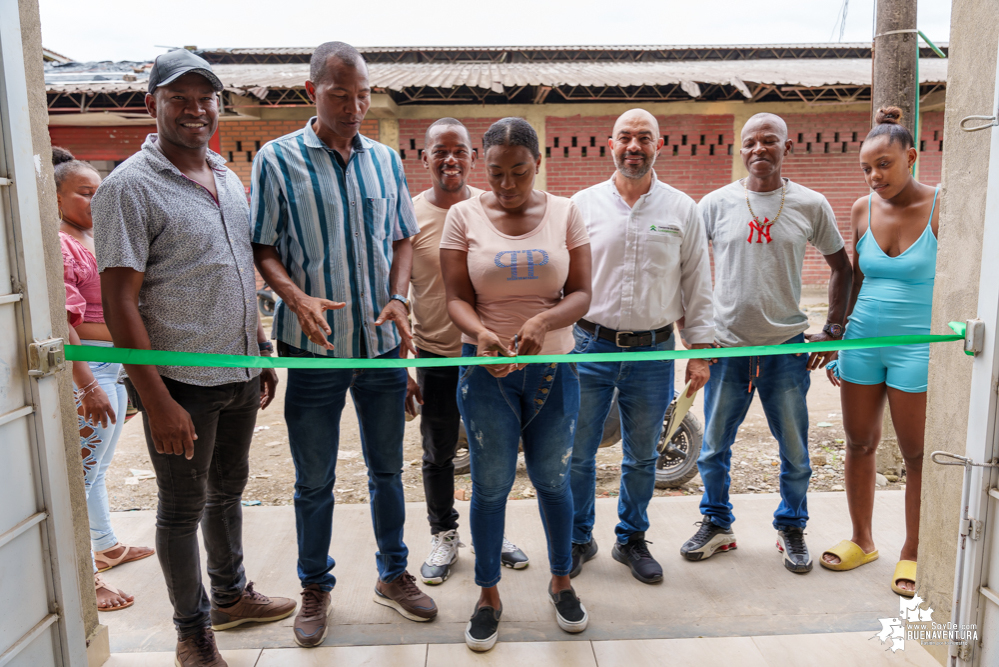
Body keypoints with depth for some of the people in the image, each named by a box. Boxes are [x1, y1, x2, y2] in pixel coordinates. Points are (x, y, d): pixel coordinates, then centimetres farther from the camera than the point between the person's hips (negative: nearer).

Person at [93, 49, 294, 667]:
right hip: (181, 382, -7)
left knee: (228, 489, 21)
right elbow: (120, 302, -16)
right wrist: (156, 400, -20)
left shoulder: (230, 179, 10)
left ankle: (231, 595, 41)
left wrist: (263, 356, 15)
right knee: (184, 506, 9)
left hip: (240, 373, 7)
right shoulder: (129, 187, -12)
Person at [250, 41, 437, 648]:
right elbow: (263, 250, -2)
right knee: (314, 480, 10)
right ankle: (315, 590, 31)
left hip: (384, 345, 3)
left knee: (387, 468, 16)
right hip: (314, 349, -3)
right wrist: (299, 300, -20)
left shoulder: (386, 159, 7)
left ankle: (394, 575, 34)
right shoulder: (278, 159, -3)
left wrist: (399, 297, -6)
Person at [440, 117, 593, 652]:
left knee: (552, 478, 13)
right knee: (491, 485, 7)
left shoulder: (564, 213, 1)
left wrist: (543, 320, -25)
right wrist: (481, 333, -27)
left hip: (553, 367, 1)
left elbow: (581, 294, -4)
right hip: (487, 368, -1)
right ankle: (488, 595, 27)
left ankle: (561, 581, 36)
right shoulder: (465, 216, -1)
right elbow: (457, 298, -5)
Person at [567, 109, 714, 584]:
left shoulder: (682, 209, 4)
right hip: (591, 347, 0)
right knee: (577, 453, 7)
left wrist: (700, 350, 3)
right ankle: (578, 539, 27)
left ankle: (632, 540, 33)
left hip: (653, 352, 1)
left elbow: (697, 285, 7)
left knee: (642, 456, 13)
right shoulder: (583, 204, 2)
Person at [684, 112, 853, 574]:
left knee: (794, 452, 10)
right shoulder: (716, 204, -1)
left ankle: (791, 529, 31)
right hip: (726, 346, 0)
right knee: (714, 448, 10)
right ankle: (716, 524, 30)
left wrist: (833, 330, 5)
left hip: (788, 346, 0)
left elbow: (841, 267, 11)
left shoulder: (811, 205, 1)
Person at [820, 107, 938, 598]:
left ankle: (912, 553, 23)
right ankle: (862, 540, 29)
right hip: (863, 342, 4)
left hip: (917, 347, -4)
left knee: (917, 453, 6)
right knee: (859, 443, 12)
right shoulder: (862, 209, 4)